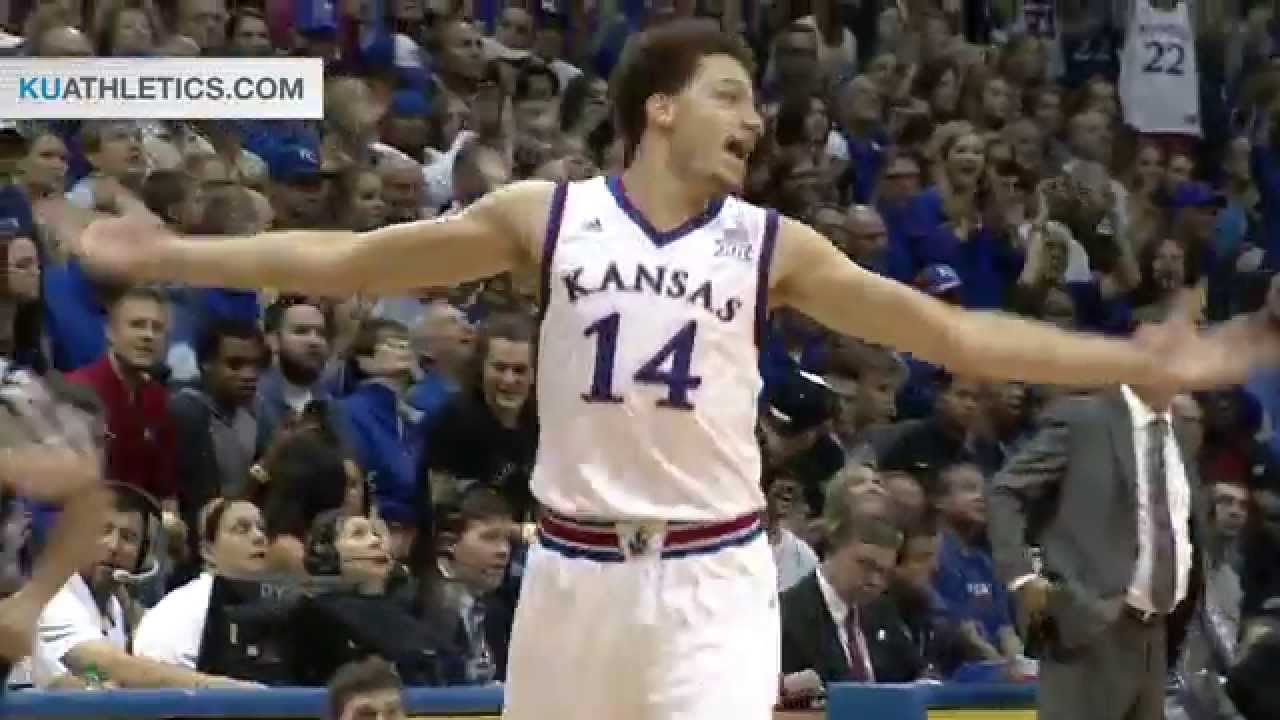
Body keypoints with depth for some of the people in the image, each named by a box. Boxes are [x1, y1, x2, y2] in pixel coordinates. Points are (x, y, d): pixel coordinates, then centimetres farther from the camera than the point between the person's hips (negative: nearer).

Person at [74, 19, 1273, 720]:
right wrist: (171, 257, 1)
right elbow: (350, 262, 4)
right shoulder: (547, 218, 1)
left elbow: (950, 333, 4)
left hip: (712, 576, -1)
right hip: (576, 568, 1)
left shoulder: (769, 246, 3)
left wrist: (1133, 363, -2)